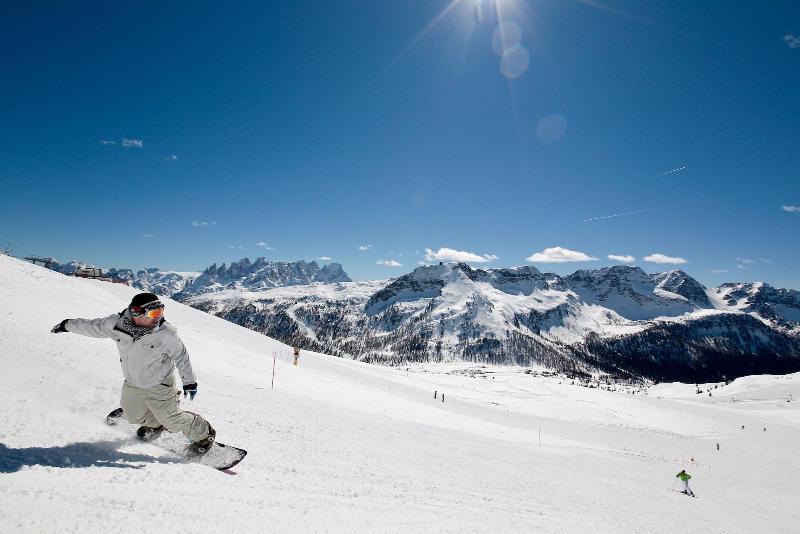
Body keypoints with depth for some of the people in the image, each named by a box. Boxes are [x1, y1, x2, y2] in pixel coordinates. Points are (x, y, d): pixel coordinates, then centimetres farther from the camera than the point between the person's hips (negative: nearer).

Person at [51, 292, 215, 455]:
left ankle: (204, 434, 22)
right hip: (132, 384, 5)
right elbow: (94, 327, 3)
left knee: (171, 418, 0)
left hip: (159, 385, -5)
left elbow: (181, 355, -13)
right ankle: (155, 424, 53)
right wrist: (67, 325, 16)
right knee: (134, 415, 21)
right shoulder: (116, 324, -19)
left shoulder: (166, 333, -28)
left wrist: (188, 380, -8)